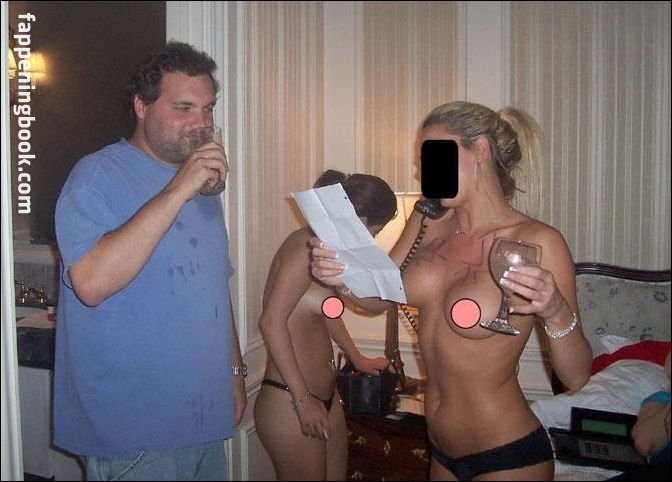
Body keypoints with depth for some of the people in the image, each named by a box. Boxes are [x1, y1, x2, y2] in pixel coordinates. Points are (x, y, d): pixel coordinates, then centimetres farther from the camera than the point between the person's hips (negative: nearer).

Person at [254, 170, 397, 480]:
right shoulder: (306, 246, -18)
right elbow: (272, 322, -25)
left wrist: (357, 359, 38)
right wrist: (303, 400, -21)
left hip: (325, 395, 9)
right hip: (289, 403, -9)